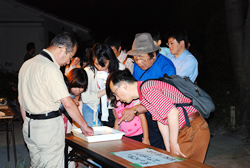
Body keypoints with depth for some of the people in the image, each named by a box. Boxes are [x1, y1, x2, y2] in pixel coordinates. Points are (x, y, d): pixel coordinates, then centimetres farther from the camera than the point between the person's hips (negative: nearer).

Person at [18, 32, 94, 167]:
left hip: (29, 126, 9)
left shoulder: (26, 64, 9)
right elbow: (68, 104, -20)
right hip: (49, 126, -9)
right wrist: (84, 126, -11)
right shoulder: (50, 69, -19)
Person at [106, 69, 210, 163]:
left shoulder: (147, 89, -18)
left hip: (194, 130, -10)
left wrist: (173, 144, -17)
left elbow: (173, 112, -26)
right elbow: (161, 120, 16)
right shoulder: (143, 93, 14)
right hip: (184, 132, 10)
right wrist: (168, 148, 13)